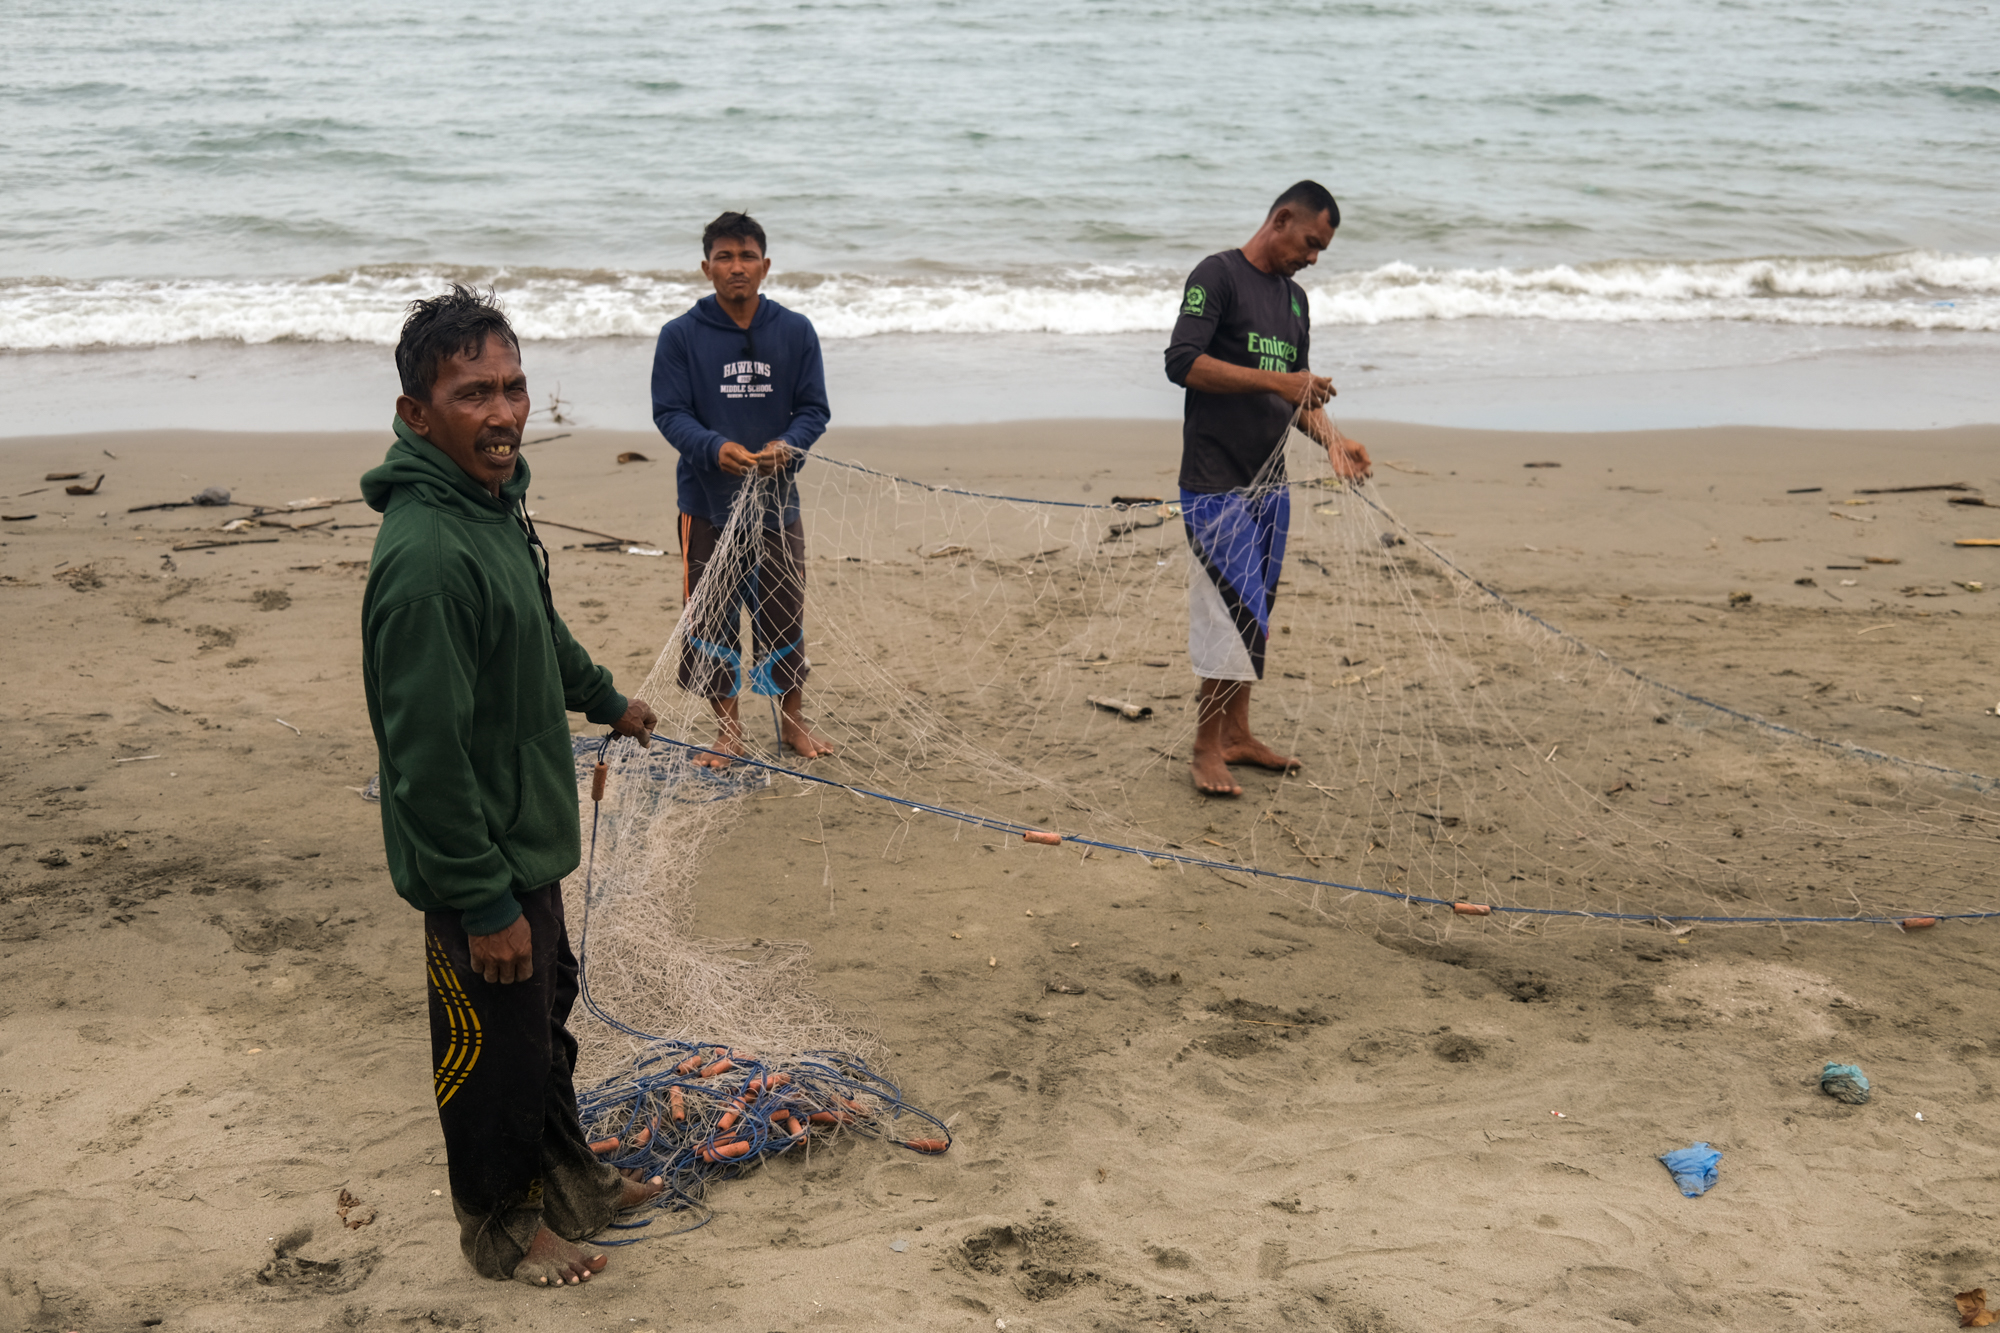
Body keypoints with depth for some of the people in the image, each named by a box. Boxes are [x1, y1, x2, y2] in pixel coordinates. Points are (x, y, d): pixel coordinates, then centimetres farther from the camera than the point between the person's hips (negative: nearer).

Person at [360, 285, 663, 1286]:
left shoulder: (494, 503, 2)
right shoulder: (424, 555, -30)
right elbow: (428, 756, -28)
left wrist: (608, 700, 37)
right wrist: (485, 903, -24)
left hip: (526, 841, 10)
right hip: (477, 866, -9)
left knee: (547, 1015, 25)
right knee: (494, 1050, 10)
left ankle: (566, 1178, 44)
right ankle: (501, 1225, 31)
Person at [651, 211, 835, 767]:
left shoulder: (796, 331, 2)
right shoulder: (681, 335, -3)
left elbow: (814, 408, 2)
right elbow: (669, 413, -6)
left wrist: (787, 444, -19)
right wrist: (715, 447, -24)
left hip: (777, 498, 1)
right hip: (708, 501, -1)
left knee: (784, 611, 8)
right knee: (713, 617, 4)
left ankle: (792, 718, 28)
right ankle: (727, 727, 21)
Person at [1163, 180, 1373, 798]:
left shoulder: (1295, 298, 18)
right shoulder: (1218, 275, -8)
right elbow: (1182, 362, -19)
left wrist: (1330, 436, 4)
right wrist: (1272, 380, -22)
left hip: (1269, 484, 8)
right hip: (1216, 484, -8)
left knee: (1253, 614, 13)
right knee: (1237, 617, -10)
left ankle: (1236, 733, 24)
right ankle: (1206, 749, 1)